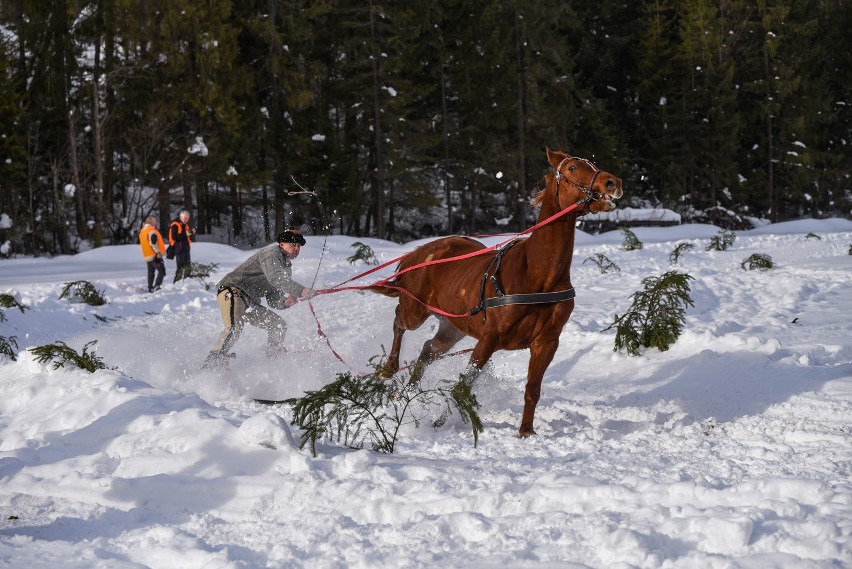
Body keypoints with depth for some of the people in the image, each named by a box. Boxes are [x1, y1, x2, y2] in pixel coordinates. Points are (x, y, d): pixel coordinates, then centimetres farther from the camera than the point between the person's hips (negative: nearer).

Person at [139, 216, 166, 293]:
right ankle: (156, 286, -20)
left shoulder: (142, 231, 15)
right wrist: (158, 252, -19)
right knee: (162, 271, -8)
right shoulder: (152, 231, -15)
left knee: (151, 272, 17)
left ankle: (150, 288, 17)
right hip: (155, 255, -9)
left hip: (147, 256, 9)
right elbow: (153, 243, -25)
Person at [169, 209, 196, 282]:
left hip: (186, 248, 8)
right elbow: (174, 237, -22)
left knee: (187, 267, 12)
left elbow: (190, 238, 18)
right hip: (179, 248, -8)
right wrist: (185, 234, -25)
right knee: (180, 267, -11)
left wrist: (192, 233, -3)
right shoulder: (175, 225, -11)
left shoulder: (185, 225, 15)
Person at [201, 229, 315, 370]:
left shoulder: (287, 268, 21)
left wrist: (285, 302, -6)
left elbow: (273, 301, 18)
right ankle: (212, 363, -39)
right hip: (232, 291, -10)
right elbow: (274, 277, -29)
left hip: (249, 303, 10)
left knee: (278, 325, 10)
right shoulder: (271, 253, -8)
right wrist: (300, 290, -39)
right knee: (234, 328, -32)